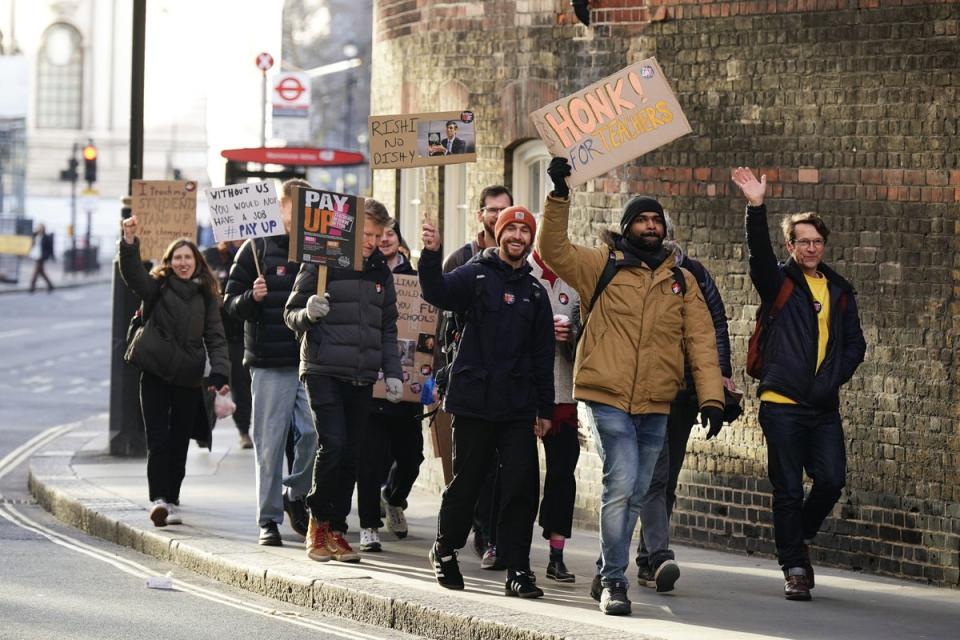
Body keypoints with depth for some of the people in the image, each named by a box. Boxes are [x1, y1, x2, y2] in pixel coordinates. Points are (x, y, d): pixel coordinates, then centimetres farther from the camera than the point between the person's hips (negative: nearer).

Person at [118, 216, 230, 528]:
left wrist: (219, 373, -5)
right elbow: (132, 273, -12)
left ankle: (172, 501, 14)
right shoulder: (158, 287, 6)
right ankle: (158, 499, -15)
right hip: (155, 373, -2)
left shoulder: (206, 295, 11)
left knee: (179, 443, 7)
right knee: (158, 440, -8)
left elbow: (215, 337, 8)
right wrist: (129, 241, -29)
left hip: (188, 378, 2)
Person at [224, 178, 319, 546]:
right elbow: (232, 301, 2)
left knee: (313, 433, -9)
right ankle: (269, 518, 8)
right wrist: (252, 298, -17)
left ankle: (295, 494, 16)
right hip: (270, 363, -2)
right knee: (270, 443, 0)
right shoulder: (258, 248, 3)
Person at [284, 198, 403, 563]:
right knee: (332, 444, -15)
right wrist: (308, 314, -21)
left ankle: (336, 530, 13)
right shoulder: (321, 264, -2)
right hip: (324, 372, -5)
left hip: (362, 378, 5)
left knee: (351, 456, 5)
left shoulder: (381, 272, 15)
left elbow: (388, 328, 22)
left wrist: (392, 372, 14)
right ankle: (318, 522, 1)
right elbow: (291, 314, 1)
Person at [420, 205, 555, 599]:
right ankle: (445, 551, 23)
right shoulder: (475, 276, 2)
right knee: (466, 481, 3)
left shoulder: (535, 292, 15)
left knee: (522, 485, -4)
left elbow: (542, 355, 18)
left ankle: (517, 568, 1)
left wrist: (545, 408, 14)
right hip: (474, 401, -3)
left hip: (518, 408, 3)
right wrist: (431, 255, -36)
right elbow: (438, 293, -18)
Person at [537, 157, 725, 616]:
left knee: (634, 495, 12)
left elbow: (701, 341, 8)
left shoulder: (681, 281, 11)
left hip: (655, 406, 4)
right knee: (621, 484, -16)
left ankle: (608, 572, 27)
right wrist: (559, 197, -19)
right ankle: (613, 579, -9)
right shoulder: (603, 266, 3)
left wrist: (711, 396, -2)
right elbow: (553, 249, -8)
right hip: (608, 399, -4)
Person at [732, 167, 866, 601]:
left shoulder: (839, 291, 14)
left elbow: (855, 343, 16)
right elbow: (759, 252, -18)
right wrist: (756, 207, -34)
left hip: (824, 406, 3)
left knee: (832, 480, -5)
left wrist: (834, 378, -1)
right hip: (782, 402, -3)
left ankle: (799, 536, 23)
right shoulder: (779, 281, 2)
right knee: (788, 489, -2)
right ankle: (795, 568, 5)